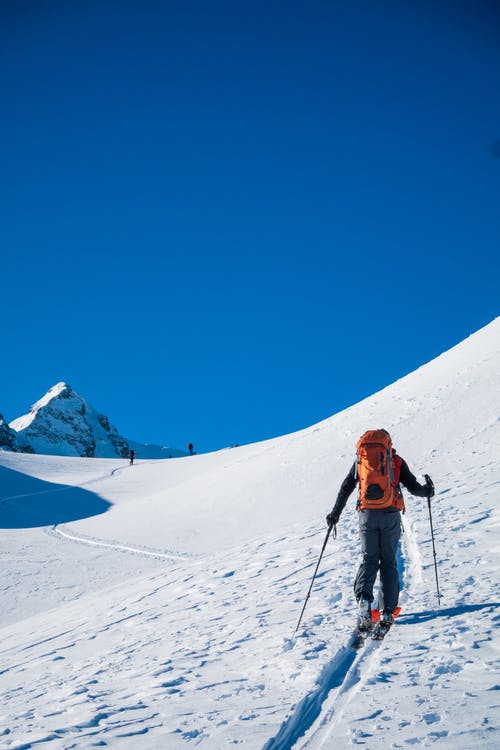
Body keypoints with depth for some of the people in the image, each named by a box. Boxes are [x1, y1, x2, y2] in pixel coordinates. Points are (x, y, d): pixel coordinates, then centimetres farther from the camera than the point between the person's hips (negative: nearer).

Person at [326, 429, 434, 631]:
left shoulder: (360, 460, 11)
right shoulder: (396, 461, 7)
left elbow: (345, 488, 11)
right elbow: (413, 487, 4)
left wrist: (335, 513, 18)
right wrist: (427, 491, 25)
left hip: (367, 515, 1)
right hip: (390, 515, -1)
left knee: (369, 559, 8)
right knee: (388, 562, 10)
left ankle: (363, 597, -19)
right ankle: (387, 612, 6)